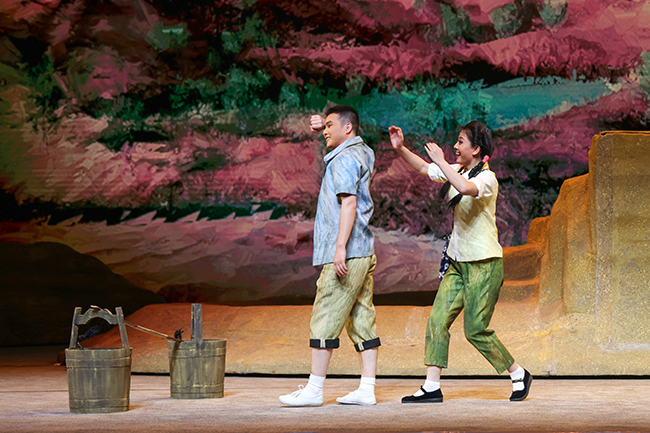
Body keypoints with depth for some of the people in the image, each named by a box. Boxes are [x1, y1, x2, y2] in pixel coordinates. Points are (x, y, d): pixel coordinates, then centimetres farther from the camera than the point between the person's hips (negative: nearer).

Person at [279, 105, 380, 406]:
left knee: (325, 320, -6)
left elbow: (349, 203, -21)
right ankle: (367, 389, 5)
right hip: (364, 253, 10)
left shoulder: (344, 159, -11)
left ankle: (314, 390, -4)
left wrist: (341, 247, -26)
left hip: (346, 254, -10)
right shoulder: (364, 153, 17)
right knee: (362, 321, 6)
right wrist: (324, 128, 24)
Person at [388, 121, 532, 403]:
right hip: (458, 262, 8)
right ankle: (431, 388, 0)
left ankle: (519, 375, 14)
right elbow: (423, 169, 20)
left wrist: (441, 161, -28)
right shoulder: (458, 171, 9)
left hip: (484, 264, -8)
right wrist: (400, 148, 5)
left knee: (476, 331, -5)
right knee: (438, 321, -1)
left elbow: (466, 188, -39)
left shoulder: (487, 178, -16)